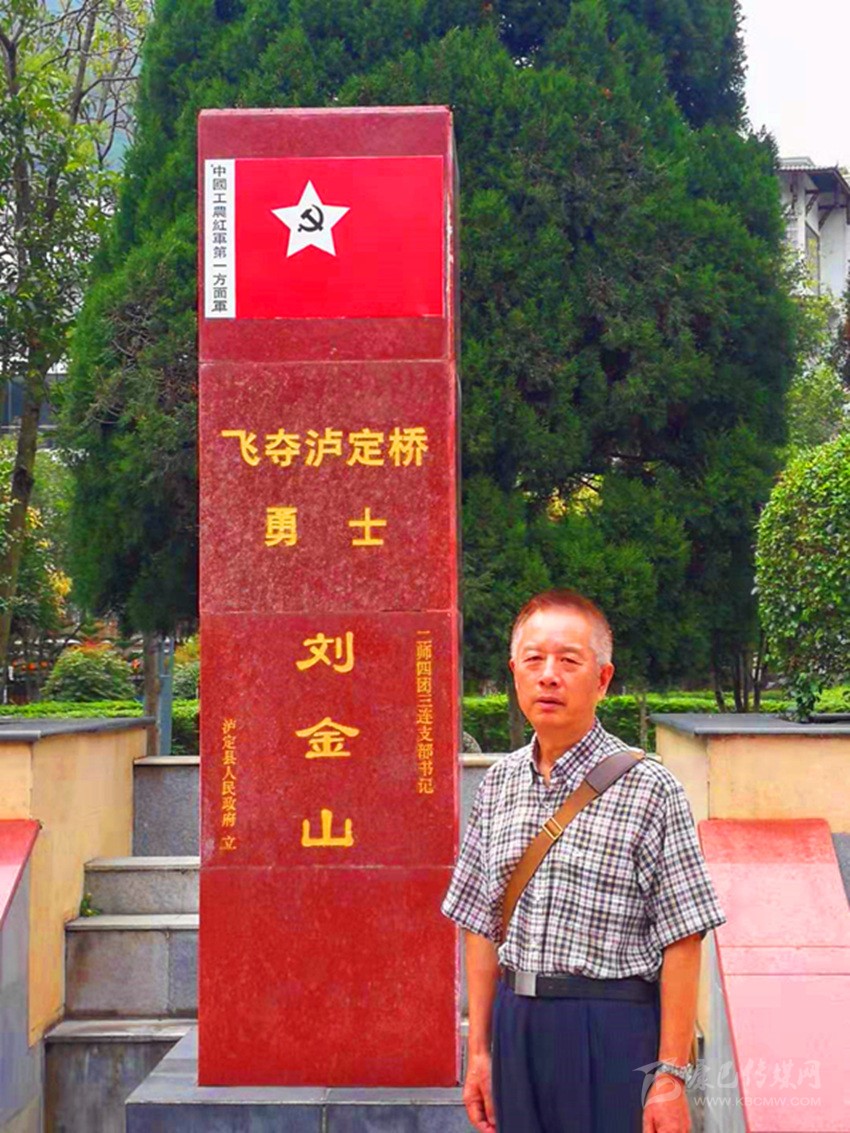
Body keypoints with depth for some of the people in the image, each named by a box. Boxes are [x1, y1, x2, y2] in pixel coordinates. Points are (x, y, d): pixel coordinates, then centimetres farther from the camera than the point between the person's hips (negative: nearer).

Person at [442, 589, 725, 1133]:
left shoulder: (650, 788, -8)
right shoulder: (499, 784, 6)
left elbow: (681, 941, -9)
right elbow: (483, 926, 11)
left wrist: (671, 1076, -11)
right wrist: (479, 1050, 11)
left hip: (614, 1031, -4)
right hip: (516, 1023, 4)